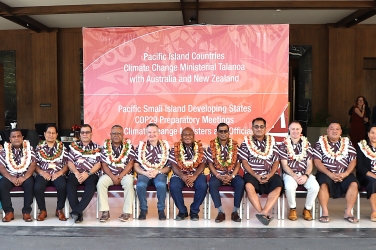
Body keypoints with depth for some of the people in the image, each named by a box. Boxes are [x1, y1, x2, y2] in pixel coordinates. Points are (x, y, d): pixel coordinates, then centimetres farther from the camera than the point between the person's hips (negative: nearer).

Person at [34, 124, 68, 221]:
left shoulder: (62, 147, 10)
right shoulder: (39, 147, 12)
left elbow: (67, 164, 6)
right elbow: (34, 164, 8)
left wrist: (59, 173, -10)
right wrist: (42, 173, -9)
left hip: (58, 174, -1)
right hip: (43, 174, 1)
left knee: (63, 186, -33)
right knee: (37, 187, -31)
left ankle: (59, 210, -9)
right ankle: (42, 210, -6)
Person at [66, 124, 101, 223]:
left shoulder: (96, 147, 13)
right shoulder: (74, 145, 17)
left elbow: (98, 164, 3)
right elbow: (70, 162, 9)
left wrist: (87, 174, -13)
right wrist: (76, 173, -9)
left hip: (91, 174, -1)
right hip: (76, 173, 1)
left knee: (91, 186, -35)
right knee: (70, 185, -32)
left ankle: (76, 211, -34)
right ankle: (78, 213, -29)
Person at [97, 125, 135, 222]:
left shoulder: (129, 145, 1)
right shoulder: (106, 146, 5)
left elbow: (130, 164, -5)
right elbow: (104, 165, 0)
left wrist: (120, 177, -15)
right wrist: (112, 177, -14)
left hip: (125, 174, -2)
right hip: (110, 174, 2)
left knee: (129, 183, -33)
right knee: (100, 183, -27)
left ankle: (127, 212, -23)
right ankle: (105, 211, -18)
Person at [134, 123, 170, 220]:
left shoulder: (165, 146, 10)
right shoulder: (141, 146, 11)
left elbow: (169, 166, 5)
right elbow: (136, 166, 7)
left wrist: (157, 171, -12)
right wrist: (145, 173, -12)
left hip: (160, 173, -1)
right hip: (144, 173, 1)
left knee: (161, 185, -35)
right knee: (140, 185, -33)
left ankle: (161, 210, -12)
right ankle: (143, 209, -9)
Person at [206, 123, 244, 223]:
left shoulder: (235, 145, 4)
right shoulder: (211, 146, 1)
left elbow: (238, 164, 1)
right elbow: (210, 164, -1)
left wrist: (232, 176, -14)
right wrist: (219, 176, -15)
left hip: (232, 174, 1)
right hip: (217, 174, -1)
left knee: (240, 183, -30)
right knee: (212, 184, -32)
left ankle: (235, 211, -16)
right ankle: (221, 212, -21)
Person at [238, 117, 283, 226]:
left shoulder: (272, 142, 12)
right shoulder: (246, 142, 7)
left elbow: (276, 162, 8)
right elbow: (244, 162, 0)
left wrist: (269, 175, -10)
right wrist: (256, 175, -14)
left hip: (269, 174, 2)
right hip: (252, 174, -2)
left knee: (278, 187, -29)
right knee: (248, 186, -34)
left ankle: (263, 213, -29)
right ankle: (265, 214, -27)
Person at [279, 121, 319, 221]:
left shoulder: (307, 144, 10)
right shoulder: (284, 145, 3)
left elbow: (309, 164, 6)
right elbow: (284, 165, -2)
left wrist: (306, 176, -14)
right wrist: (294, 176, -17)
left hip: (305, 174, 2)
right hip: (290, 174, -2)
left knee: (315, 186, -28)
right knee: (289, 187, -35)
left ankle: (307, 209, -1)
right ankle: (292, 209, -5)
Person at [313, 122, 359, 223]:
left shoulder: (347, 143, 13)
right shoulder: (320, 143, 5)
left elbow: (353, 161, 6)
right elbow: (317, 161, -4)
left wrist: (345, 174, -11)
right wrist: (330, 174, -16)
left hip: (344, 174, 3)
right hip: (326, 173, -2)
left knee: (354, 184, -25)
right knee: (323, 184, -32)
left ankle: (348, 212, -13)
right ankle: (325, 212, -20)